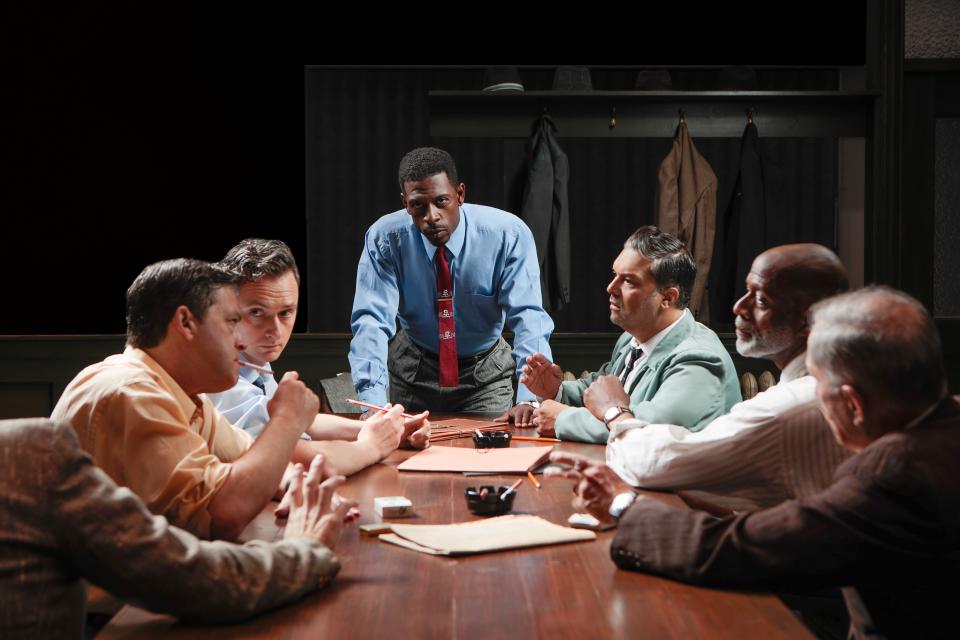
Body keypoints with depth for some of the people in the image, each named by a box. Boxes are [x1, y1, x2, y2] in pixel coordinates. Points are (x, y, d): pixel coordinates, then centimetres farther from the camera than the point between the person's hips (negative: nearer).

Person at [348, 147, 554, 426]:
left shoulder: (509, 234, -22)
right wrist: (373, 402, -42)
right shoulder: (383, 239, -20)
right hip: (412, 371, 1)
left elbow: (528, 317, -28)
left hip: (486, 373, 0)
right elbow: (371, 320, -28)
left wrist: (529, 398, -42)